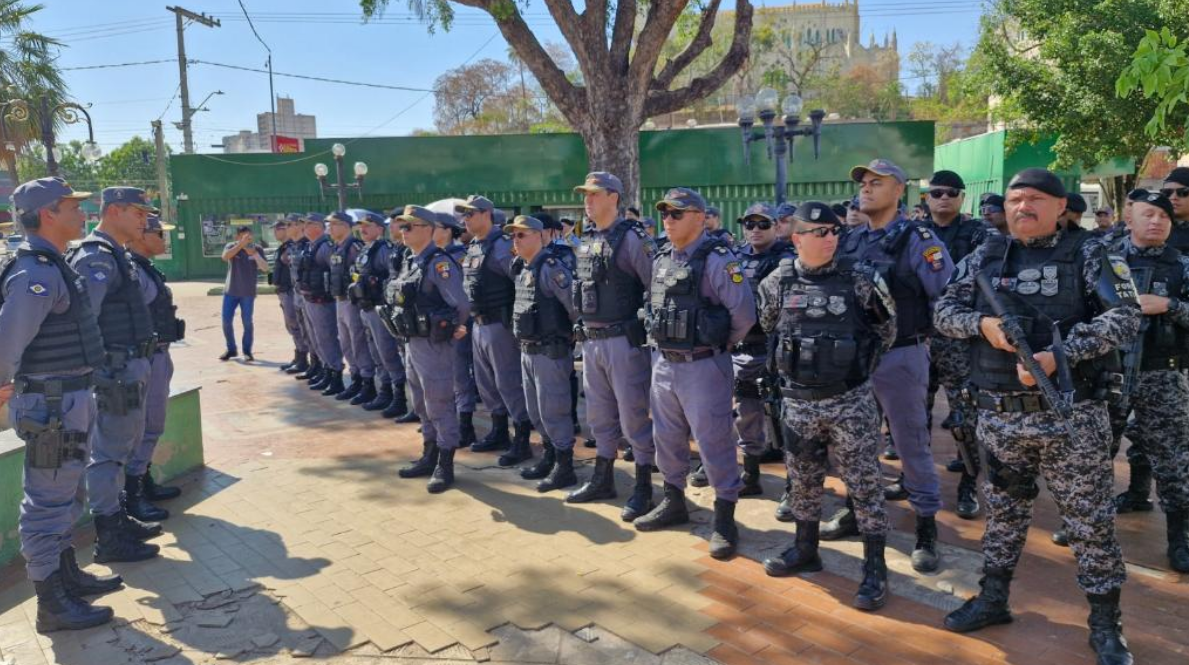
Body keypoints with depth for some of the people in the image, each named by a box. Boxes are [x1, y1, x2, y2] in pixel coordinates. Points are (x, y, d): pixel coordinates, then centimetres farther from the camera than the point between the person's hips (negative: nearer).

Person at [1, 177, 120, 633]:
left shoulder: (50, 266, 12)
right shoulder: (37, 272, -21)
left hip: (67, 399, 10)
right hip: (51, 405, -10)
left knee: (64, 496, 21)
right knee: (48, 501, 0)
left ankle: (68, 575, 36)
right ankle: (53, 605, 11)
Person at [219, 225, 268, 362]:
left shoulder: (257, 249, -3)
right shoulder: (231, 246, -2)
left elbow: (265, 268, -13)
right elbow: (225, 257, -24)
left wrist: (253, 253, -24)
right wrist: (241, 244, -30)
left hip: (248, 293, -1)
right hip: (230, 291, 1)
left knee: (247, 322, 2)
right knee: (226, 321, 3)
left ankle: (247, 351, 13)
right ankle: (231, 349, 18)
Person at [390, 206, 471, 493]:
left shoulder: (439, 263, -17)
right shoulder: (410, 262, 11)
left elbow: (461, 304, -22)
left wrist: (452, 327, -7)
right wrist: (409, 329, 10)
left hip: (433, 344, -9)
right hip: (413, 341, 9)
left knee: (439, 405, -1)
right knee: (422, 404, 18)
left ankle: (445, 466, 9)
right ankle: (429, 457, 31)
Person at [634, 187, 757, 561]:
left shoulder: (717, 259, -15)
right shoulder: (661, 260, 9)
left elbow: (744, 312, -16)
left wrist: (722, 342, -2)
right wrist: (663, 341, 15)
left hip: (702, 366, -8)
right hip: (663, 363, 8)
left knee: (714, 442, 0)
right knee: (667, 438, 18)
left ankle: (725, 519, 13)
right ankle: (674, 503, 35)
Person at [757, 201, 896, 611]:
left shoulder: (859, 278, -7)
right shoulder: (777, 282, -2)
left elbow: (887, 327, 7)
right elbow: (767, 328, 16)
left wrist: (862, 362, 10)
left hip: (852, 401, -3)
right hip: (799, 401, 3)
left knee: (864, 483, 2)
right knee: (803, 480, 15)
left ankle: (875, 567, 13)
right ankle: (805, 549, 33)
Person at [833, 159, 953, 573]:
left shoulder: (917, 239, -9)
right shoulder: (849, 240, 8)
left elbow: (949, 297, -12)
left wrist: (914, 328, -8)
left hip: (900, 356, -6)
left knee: (911, 443, 3)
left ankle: (926, 528, 15)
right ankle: (858, 512, 31)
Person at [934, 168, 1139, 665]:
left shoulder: (1087, 254, -2)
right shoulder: (986, 257, 8)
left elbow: (1124, 317, -12)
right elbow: (944, 311, 8)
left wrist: (1059, 354, -24)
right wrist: (982, 324, -12)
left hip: (1071, 415, -3)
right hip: (999, 415, 3)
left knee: (1090, 521, 6)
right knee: (1003, 513, 17)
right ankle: (992, 600, 32)